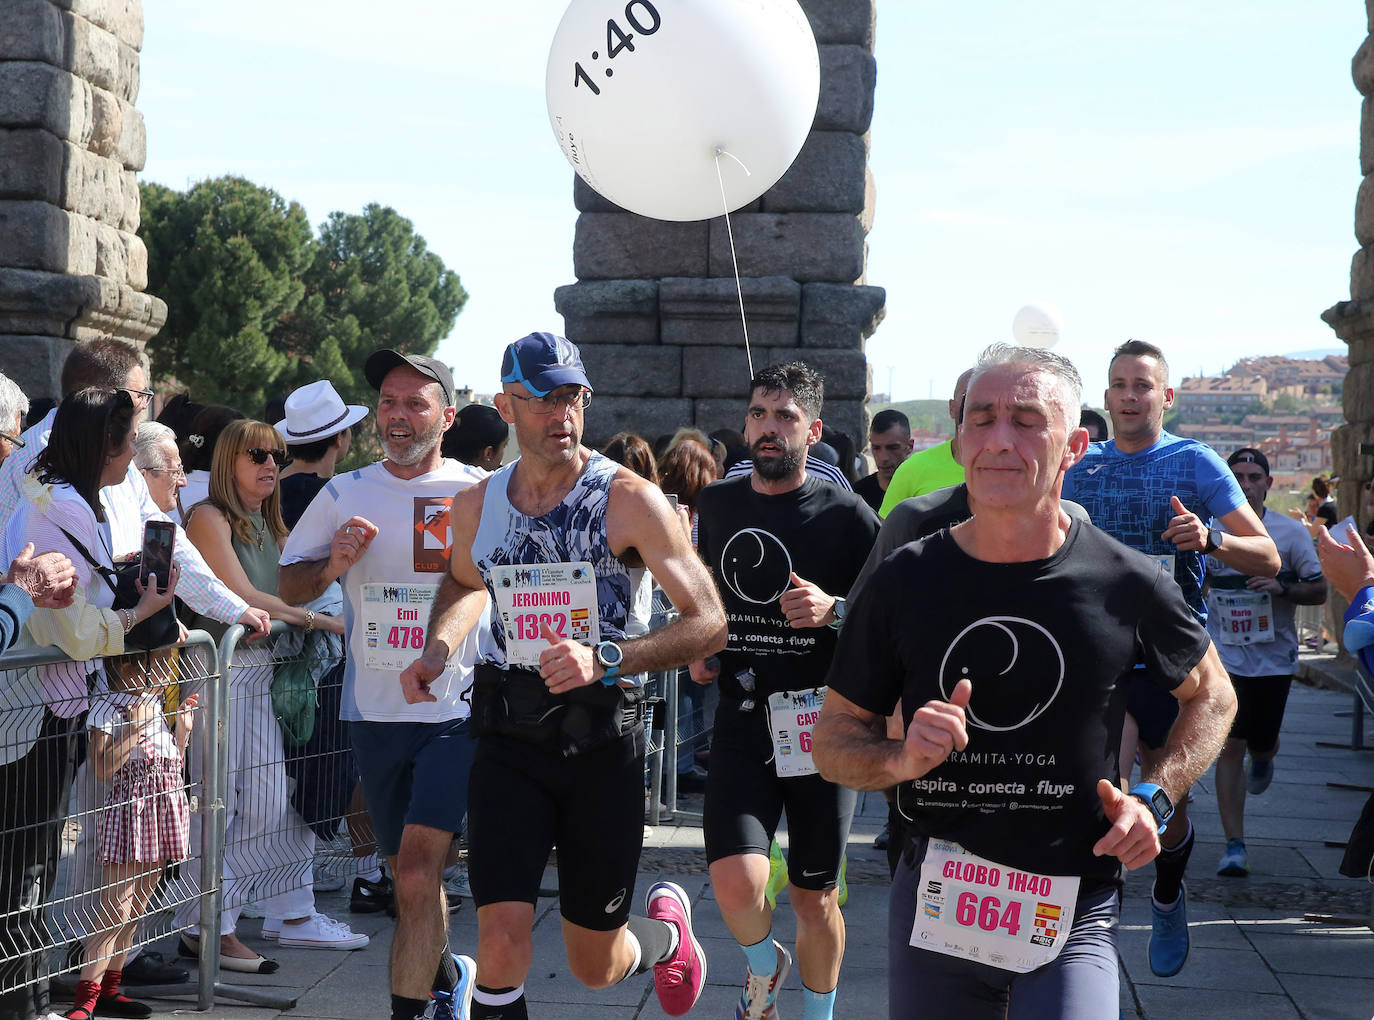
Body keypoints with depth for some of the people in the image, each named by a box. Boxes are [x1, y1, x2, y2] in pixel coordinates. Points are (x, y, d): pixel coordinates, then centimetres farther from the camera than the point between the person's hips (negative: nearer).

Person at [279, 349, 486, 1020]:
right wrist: (333, 564, -9)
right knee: (407, 872, 15)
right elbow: (288, 589, 11)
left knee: (418, 869, -17)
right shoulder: (344, 494, 7)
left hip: (457, 707, -4)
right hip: (373, 708, 4)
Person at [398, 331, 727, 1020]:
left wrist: (605, 659, -26)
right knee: (502, 942, -14)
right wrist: (437, 648, 6)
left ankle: (666, 924, 45)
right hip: (510, 737, 2)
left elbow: (709, 624, -12)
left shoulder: (629, 499, -10)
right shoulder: (476, 506, 4)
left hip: (603, 737, -2)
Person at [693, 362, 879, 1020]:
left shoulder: (846, 515, -4)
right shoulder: (717, 504, 9)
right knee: (735, 881, -15)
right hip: (742, 717, 2)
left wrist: (833, 609, -17)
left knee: (815, 900, 7)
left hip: (822, 721, -2)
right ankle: (763, 964, 19)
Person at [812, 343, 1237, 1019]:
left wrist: (1153, 799, -2)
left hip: (1072, 919, -2)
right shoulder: (903, 582, -2)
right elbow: (833, 739, 5)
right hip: (932, 905, 2)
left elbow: (1211, 696, 13)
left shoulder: (1124, 585, -5)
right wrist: (901, 760, -16)